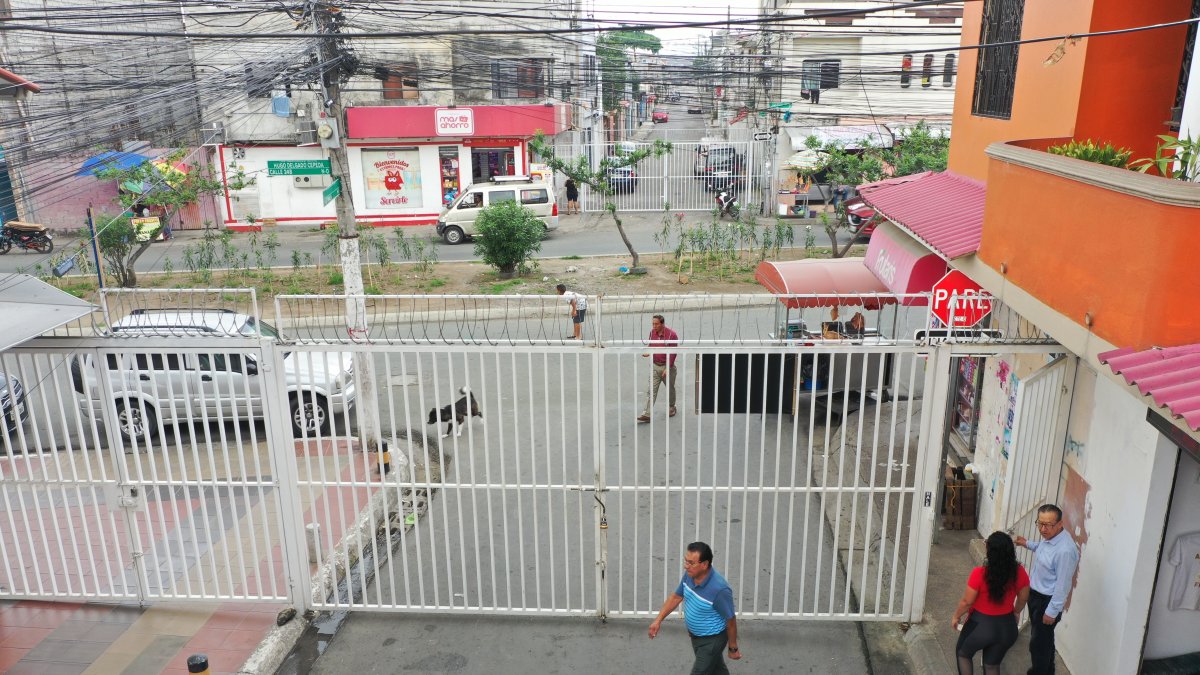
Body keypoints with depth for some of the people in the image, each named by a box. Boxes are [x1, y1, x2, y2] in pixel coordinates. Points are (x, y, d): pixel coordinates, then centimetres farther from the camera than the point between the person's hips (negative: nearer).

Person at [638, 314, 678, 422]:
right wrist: (648, 352, -6)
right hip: (655, 366, 4)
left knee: (670, 389, 15)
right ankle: (646, 414, -11)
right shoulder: (652, 332, 1)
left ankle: (672, 408, 39)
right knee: (651, 390, -6)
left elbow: (672, 353, -15)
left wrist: (667, 368, -19)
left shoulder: (671, 335, -16)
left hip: (667, 366, -3)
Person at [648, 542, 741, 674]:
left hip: (712, 640, -7)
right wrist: (658, 620, 0)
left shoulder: (719, 588, -35)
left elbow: (730, 620, -21)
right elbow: (676, 597, 3)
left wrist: (733, 648, -9)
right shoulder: (689, 575, -14)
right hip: (695, 635, 7)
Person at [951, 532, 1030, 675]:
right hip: (1006, 627, 4)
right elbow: (1023, 598, 1)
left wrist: (956, 616, 3)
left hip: (980, 624, -3)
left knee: (963, 653, 25)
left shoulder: (979, 574, -27)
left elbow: (967, 602, -16)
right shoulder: (1019, 572, -15)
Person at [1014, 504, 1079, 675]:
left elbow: (1062, 585, -26)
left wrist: (1052, 611, -20)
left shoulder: (1065, 550, -32)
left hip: (1047, 601, -9)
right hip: (1035, 594, 9)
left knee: (1039, 642, 7)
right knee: (1044, 639, 26)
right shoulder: (1048, 537, -5)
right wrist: (1027, 544, 14)